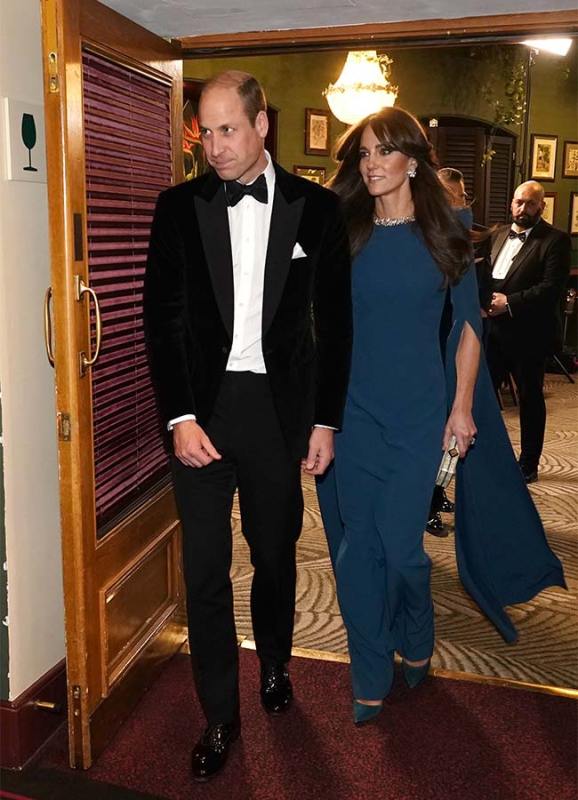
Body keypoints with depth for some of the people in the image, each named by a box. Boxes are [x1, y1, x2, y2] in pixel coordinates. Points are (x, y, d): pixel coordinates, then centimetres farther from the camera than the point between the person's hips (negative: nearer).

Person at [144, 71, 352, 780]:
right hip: (202, 409, 0)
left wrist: (325, 421, 1)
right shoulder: (179, 207, 2)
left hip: (280, 409, 0)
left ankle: (274, 664, 43)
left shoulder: (315, 208, 1)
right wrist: (179, 417, -8)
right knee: (204, 572, 4)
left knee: (276, 557, 15)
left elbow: (335, 321, 4)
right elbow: (161, 317, 1)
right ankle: (219, 715, 23)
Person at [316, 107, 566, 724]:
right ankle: (370, 677, 22)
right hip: (352, 411, 2)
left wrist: (462, 406, -1)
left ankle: (416, 644, 30)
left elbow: (468, 323, 4)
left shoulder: (442, 234, 1)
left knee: (399, 543, -2)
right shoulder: (343, 233, 4)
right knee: (356, 546, 4)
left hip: (419, 413, -2)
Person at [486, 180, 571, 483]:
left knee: (530, 399, 7)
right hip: (494, 330, 6)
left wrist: (509, 303, -20)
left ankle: (529, 465, 21)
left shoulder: (555, 240, -8)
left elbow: (552, 287, -17)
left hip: (529, 334, -6)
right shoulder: (499, 234, 13)